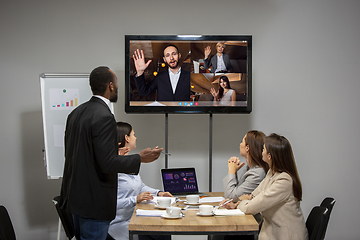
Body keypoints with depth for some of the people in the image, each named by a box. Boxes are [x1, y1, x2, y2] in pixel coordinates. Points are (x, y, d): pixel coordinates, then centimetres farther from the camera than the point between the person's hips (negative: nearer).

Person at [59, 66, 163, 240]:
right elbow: (108, 163, -24)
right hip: (94, 202, -9)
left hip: (75, 196, 9)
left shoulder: (76, 112, 8)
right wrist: (140, 158, -12)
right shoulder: (104, 117, -20)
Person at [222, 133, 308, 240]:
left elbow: (251, 208, -22)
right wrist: (236, 204, -3)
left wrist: (242, 202, -1)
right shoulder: (272, 172, 6)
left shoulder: (284, 181, -25)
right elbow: (256, 195, 12)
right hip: (272, 231, 8)